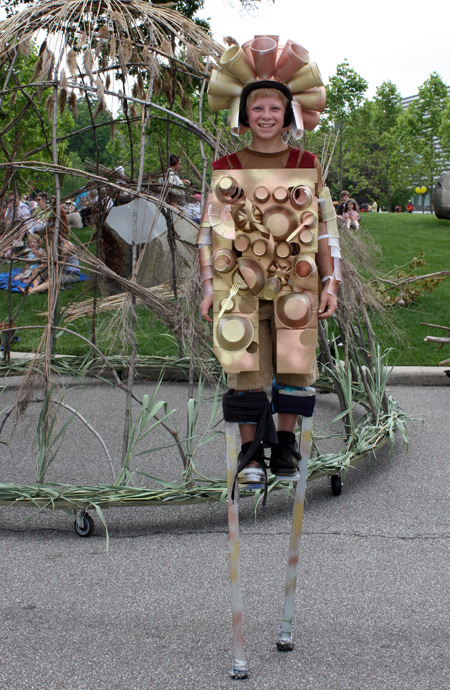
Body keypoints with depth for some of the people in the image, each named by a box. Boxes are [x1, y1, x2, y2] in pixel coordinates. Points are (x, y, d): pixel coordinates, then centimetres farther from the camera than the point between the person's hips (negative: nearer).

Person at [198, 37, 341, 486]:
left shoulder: (308, 166, 8)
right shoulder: (226, 168, 6)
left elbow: (326, 229, 8)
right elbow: (209, 231, 6)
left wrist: (330, 284, 2)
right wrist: (209, 288, 0)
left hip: (294, 285, 1)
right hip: (242, 285, -1)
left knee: (294, 368, 0)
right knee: (246, 371, -4)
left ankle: (284, 446, 17)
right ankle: (251, 451, 9)